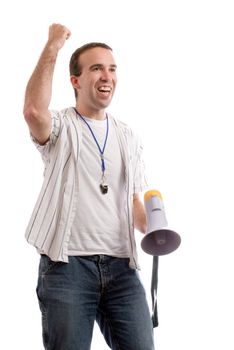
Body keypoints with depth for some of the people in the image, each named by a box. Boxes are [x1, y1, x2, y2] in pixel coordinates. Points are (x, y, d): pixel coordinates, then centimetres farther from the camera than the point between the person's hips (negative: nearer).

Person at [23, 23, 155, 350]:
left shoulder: (129, 137, 16)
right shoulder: (61, 127, 0)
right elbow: (34, 110, -24)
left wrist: (151, 227, -2)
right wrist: (52, 46, -15)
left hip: (121, 266, 4)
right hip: (67, 264, -4)